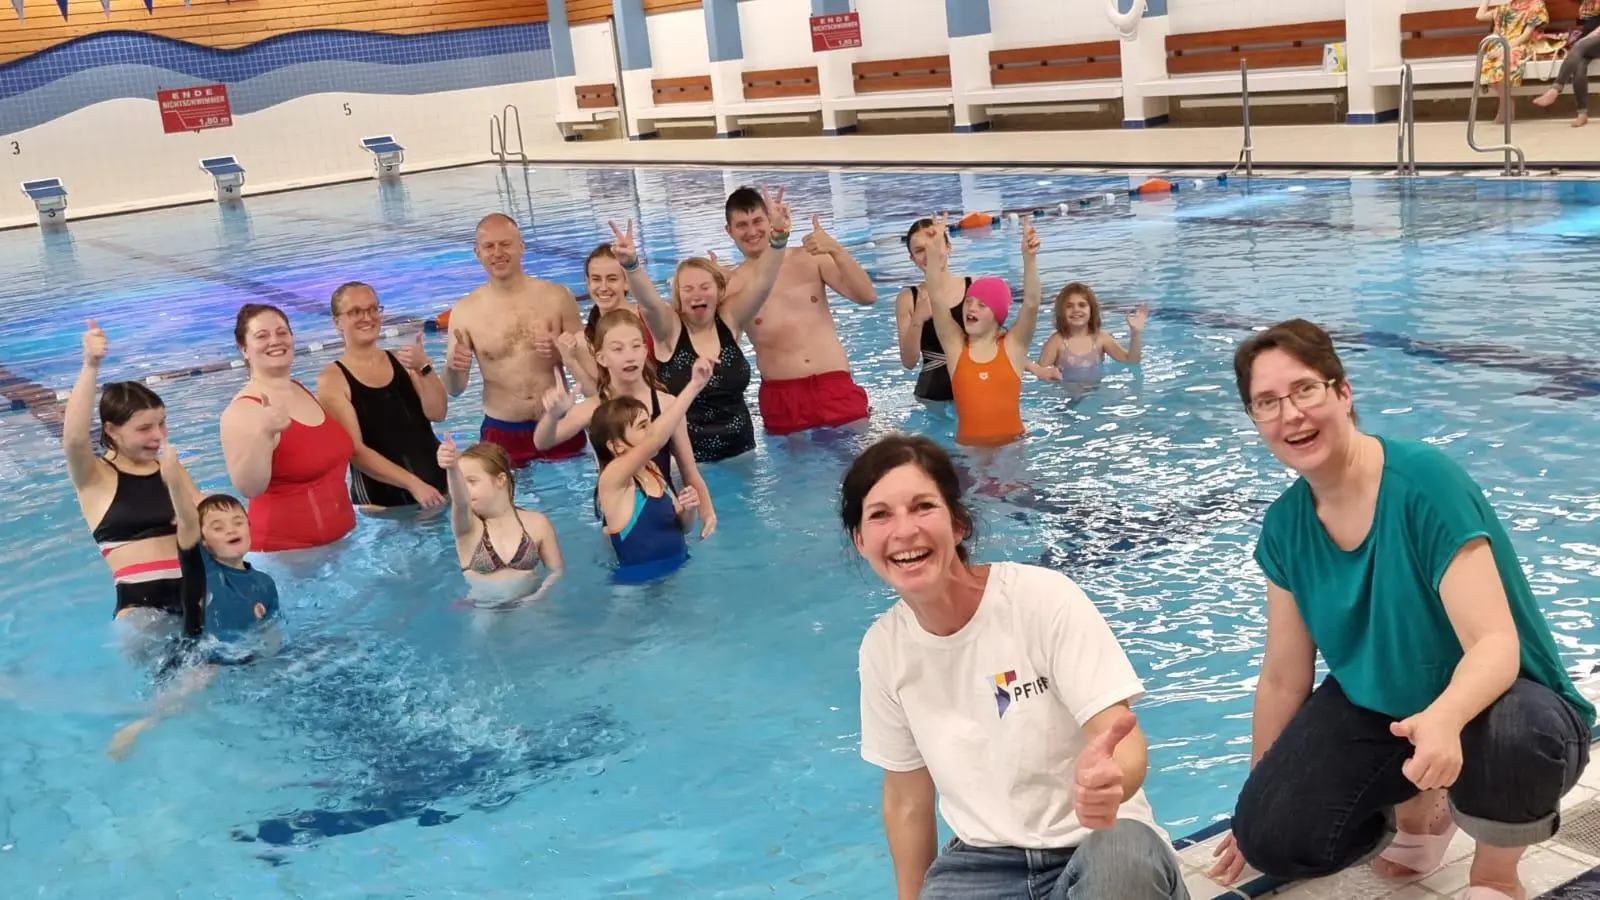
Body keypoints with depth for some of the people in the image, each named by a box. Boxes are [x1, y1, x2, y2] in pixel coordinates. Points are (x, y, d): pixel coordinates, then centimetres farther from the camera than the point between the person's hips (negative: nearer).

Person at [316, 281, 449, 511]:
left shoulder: (402, 360, 6)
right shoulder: (332, 379, -6)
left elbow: (437, 413, -4)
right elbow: (354, 450, -13)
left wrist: (424, 368, -19)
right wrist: (412, 483, -19)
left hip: (438, 486, 4)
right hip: (382, 502, -4)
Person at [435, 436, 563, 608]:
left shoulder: (537, 523, -2)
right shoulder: (468, 526, -6)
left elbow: (557, 570, 6)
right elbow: (460, 503, -30)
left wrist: (541, 593, -14)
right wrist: (453, 470, -51)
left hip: (528, 604, 0)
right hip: (482, 608, 0)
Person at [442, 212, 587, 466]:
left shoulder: (557, 296, -4)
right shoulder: (464, 311, -4)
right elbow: (454, 390, -1)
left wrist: (561, 351, -17)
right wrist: (453, 368, -23)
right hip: (501, 434, 0)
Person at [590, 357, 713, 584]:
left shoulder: (652, 470, 3)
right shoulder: (612, 478, -20)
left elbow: (681, 527, 15)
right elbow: (655, 439, -37)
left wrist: (687, 511, -9)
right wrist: (694, 385, -42)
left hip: (678, 570, 7)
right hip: (639, 582, -7)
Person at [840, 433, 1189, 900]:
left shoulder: (1044, 598, -15)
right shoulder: (882, 649, -2)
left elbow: (1121, 737, -21)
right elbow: (907, 802, 9)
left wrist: (1108, 779, -43)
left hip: (1098, 847, -3)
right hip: (982, 861, 3)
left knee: (1123, 853, -36)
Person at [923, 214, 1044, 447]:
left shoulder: (1012, 345, 2)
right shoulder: (956, 346, 4)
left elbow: (1031, 304, -11)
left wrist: (1030, 257, -25)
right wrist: (935, 254, -21)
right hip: (968, 445, 1)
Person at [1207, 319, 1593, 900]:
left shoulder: (1424, 481, -24)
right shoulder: (1285, 527, -7)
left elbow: (1497, 644, -29)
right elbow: (1284, 678, 3)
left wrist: (1442, 719, -51)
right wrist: (1258, 805, 10)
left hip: (1485, 703, -5)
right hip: (1377, 709, 5)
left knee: (1506, 739, -40)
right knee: (1272, 839, -13)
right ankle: (1417, 807, 18)